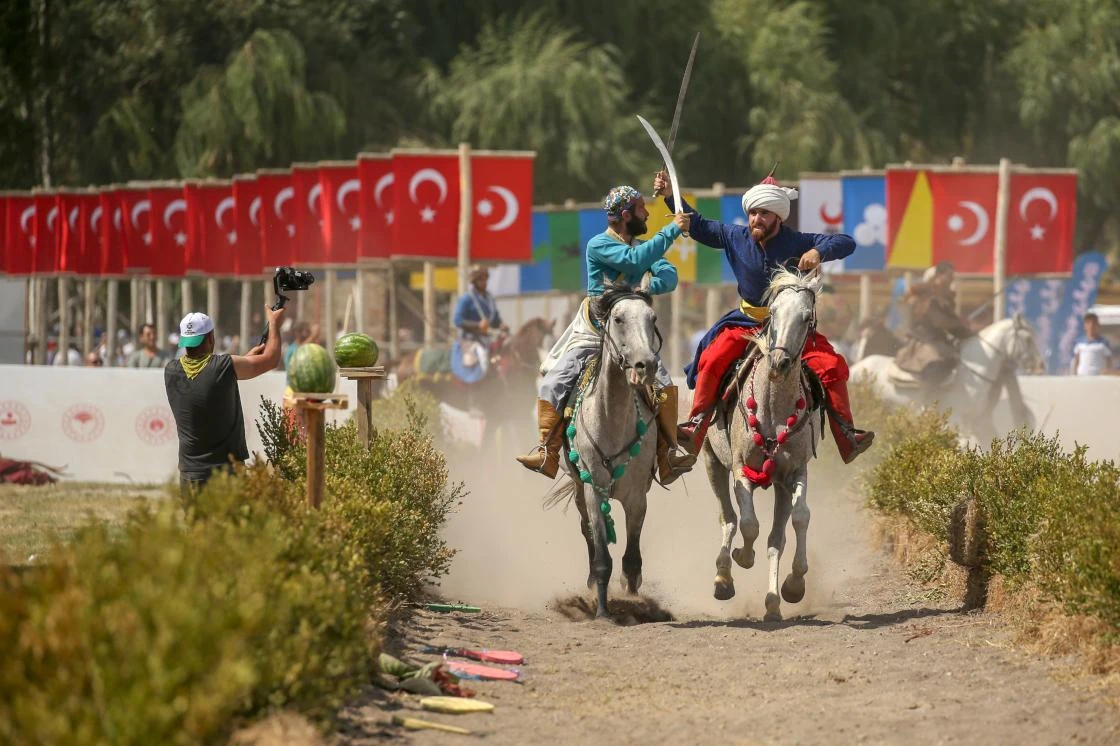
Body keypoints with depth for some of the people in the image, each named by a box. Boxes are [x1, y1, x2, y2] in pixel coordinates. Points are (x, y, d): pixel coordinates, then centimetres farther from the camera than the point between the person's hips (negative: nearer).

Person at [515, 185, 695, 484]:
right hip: (592, 333, -4)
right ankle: (547, 453, -7)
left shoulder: (642, 244, 8)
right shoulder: (599, 244, -11)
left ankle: (668, 455, -12)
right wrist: (672, 230, -23)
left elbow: (669, 275, -4)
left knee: (665, 385, -15)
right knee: (553, 384, -16)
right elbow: (636, 260, -26)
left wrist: (650, 287, -24)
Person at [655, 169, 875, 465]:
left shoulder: (798, 243, -9)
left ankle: (846, 436, -13)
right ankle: (696, 425, -16)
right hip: (747, 323, 2)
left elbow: (846, 243, -13)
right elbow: (699, 227, 12)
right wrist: (671, 196, 4)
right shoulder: (736, 238, 0)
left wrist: (818, 252, -32)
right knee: (711, 359, -23)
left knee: (832, 365, -20)